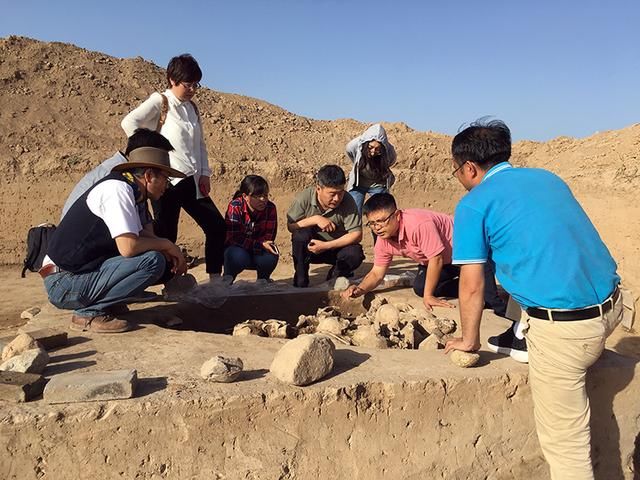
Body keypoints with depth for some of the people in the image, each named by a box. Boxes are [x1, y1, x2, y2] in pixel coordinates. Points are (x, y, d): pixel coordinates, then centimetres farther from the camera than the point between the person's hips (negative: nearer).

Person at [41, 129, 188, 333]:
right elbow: (128, 247, -28)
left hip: (86, 269, 9)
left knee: (166, 262, 7)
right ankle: (88, 313, -12)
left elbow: (148, 237, 10)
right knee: (153, 260, -24)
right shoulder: (118, 189, -19)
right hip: (64, 284, -9)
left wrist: (174, 256, -8)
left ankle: (105, 302, 7)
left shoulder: (136, 193, 9)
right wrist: (167, 244, -13)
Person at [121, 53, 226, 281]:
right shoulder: (159, 101, -1)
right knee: (166, 235, -4)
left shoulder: (192, 108, 18)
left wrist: (204, 173, 9)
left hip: (191, 181, 7)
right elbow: (129, 122, -14)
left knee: (217, 226, 3)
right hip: (167, 180, -7)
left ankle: (215, 279, 11)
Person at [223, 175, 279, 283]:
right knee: (238, 256, -36)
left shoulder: (270, 208, -13)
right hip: (237, 249, -3)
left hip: (259, 253, 3)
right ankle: (227, 280, -3)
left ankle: (263, 281, 5)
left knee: (271, 256, -29)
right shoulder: (235, 207, -21)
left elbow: (269, 236, -13)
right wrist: (260, 244, -36)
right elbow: (233, 238, -26)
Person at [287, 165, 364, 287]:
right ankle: (300, 280, -12)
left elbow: (357, 235, -22)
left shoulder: (348, 201, -19)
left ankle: (335, 276, 6)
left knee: (355, 254, -29)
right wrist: (315, 219, -30)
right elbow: (290, 226, -16)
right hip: (310, 246, 0)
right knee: (301, 234, -31)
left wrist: (326, 246, -29)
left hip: (336, 247, 0)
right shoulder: (305, 197, -17)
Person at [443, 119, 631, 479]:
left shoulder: (474, 204, -5)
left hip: (564, 329, -7)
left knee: (564, 441, 7)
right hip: (611, 305, 7)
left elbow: (472, 285, -5)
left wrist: (469, 340, 11)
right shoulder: (547, 177, 15)